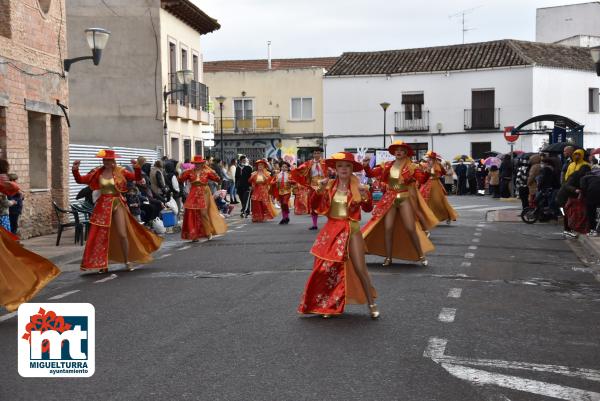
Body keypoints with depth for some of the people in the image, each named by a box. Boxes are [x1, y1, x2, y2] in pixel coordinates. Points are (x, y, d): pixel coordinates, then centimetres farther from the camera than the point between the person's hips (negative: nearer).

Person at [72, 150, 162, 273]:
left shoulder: (120, 171, -1)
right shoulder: (97, 173, 0)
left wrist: (137, 168, -22)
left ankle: (127, 262, 15)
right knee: (101, 235, 2)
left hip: (118, 204, -1)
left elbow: (137, 177, -5)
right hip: (103, 205, 1)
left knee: (122, 234, 0)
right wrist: (75, 170, -17)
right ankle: (103, 264, 13)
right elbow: (80, 180, -1)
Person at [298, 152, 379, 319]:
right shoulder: (329, 185, 1)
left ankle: (372, 304, 8)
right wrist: (319, 190, -19)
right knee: (327, 268, 5)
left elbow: (368, 209, -12)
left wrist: (365, 196, -31)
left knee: (360, 269, -4)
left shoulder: (357, 187, -3)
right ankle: (328, 305, 20)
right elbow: (315, 207, -4)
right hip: (331, 230, 2)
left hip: (351, 230, -2)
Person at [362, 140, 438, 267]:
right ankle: (388, 258, 11)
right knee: (388, 228, 1)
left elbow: (422, 179, -14)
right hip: (390, 199, 2)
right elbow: (372, 174, 0)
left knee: (411, 229, -4)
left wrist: (426, 172, -34)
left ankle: (421, 255, 10)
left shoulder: (411, 166, -4)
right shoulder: (387, 166, 2)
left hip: (405, 199, -2)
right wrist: (366, 166, -18)